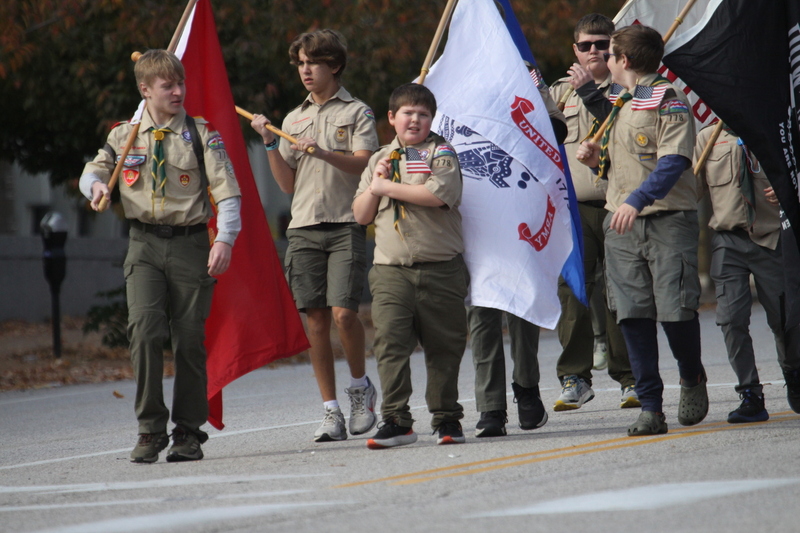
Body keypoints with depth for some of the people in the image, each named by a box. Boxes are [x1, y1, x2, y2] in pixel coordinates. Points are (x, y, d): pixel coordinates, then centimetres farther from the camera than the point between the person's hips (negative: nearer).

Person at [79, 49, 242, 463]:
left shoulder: (202, 135, 3)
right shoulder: (124, 136, 11)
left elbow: (226, 191, -3)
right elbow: (94, 171, 18)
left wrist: (224, 240, -16)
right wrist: (96, 185, -7)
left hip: (190, 243, -1)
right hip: (145, 245, 1)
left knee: (189, 339, -1)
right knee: (144, 331, -15)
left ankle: (188, 433, 12)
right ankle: (150, 431, -7)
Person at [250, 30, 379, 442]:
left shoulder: (356, 113, 6)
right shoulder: (294, 119, 19)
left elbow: (365, 164, -8)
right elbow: (288, 184, 16)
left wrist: (325, 154, -22)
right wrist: (270, 144, 3)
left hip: (345, 226, -4)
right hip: (304, 227, 4)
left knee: (343, 312, -17)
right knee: (316, 320, -2)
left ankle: (360, 386, 8)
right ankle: (331, 413, 2)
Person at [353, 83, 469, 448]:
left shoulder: (440, 152, 4)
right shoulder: (380, 160, 17)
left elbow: (438, 194, -15)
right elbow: (361, 215, 17)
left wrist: (388, 187, -8)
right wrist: (375, 183, -1)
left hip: (440, 267, -2)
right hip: (391, 269, 2)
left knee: (443, 346, 3)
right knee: (389, 342, -11)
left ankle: (446, 418, 14)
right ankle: (395, 420, -11)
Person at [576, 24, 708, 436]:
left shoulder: (668, 102, -5)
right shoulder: (618, 105, 20)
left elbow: (673, 161, -18)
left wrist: (638, 199, -31)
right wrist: (597, 159, 8)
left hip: (668, 220, -7)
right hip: (621, 223, 7)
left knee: (675, 310, -10)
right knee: (632, 315, -2)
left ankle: (692, 378, 19)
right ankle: (650, 407, 1)